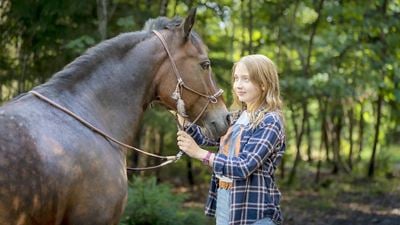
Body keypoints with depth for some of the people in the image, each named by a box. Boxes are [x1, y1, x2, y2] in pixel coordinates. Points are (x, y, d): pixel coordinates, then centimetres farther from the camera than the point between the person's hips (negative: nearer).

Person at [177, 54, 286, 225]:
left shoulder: (270, 122, -13)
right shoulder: (236, 118, 10)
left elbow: (244, 166, -21)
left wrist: (199, 153, -22)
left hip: (254, 211, -7)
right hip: (223, 202, 7)